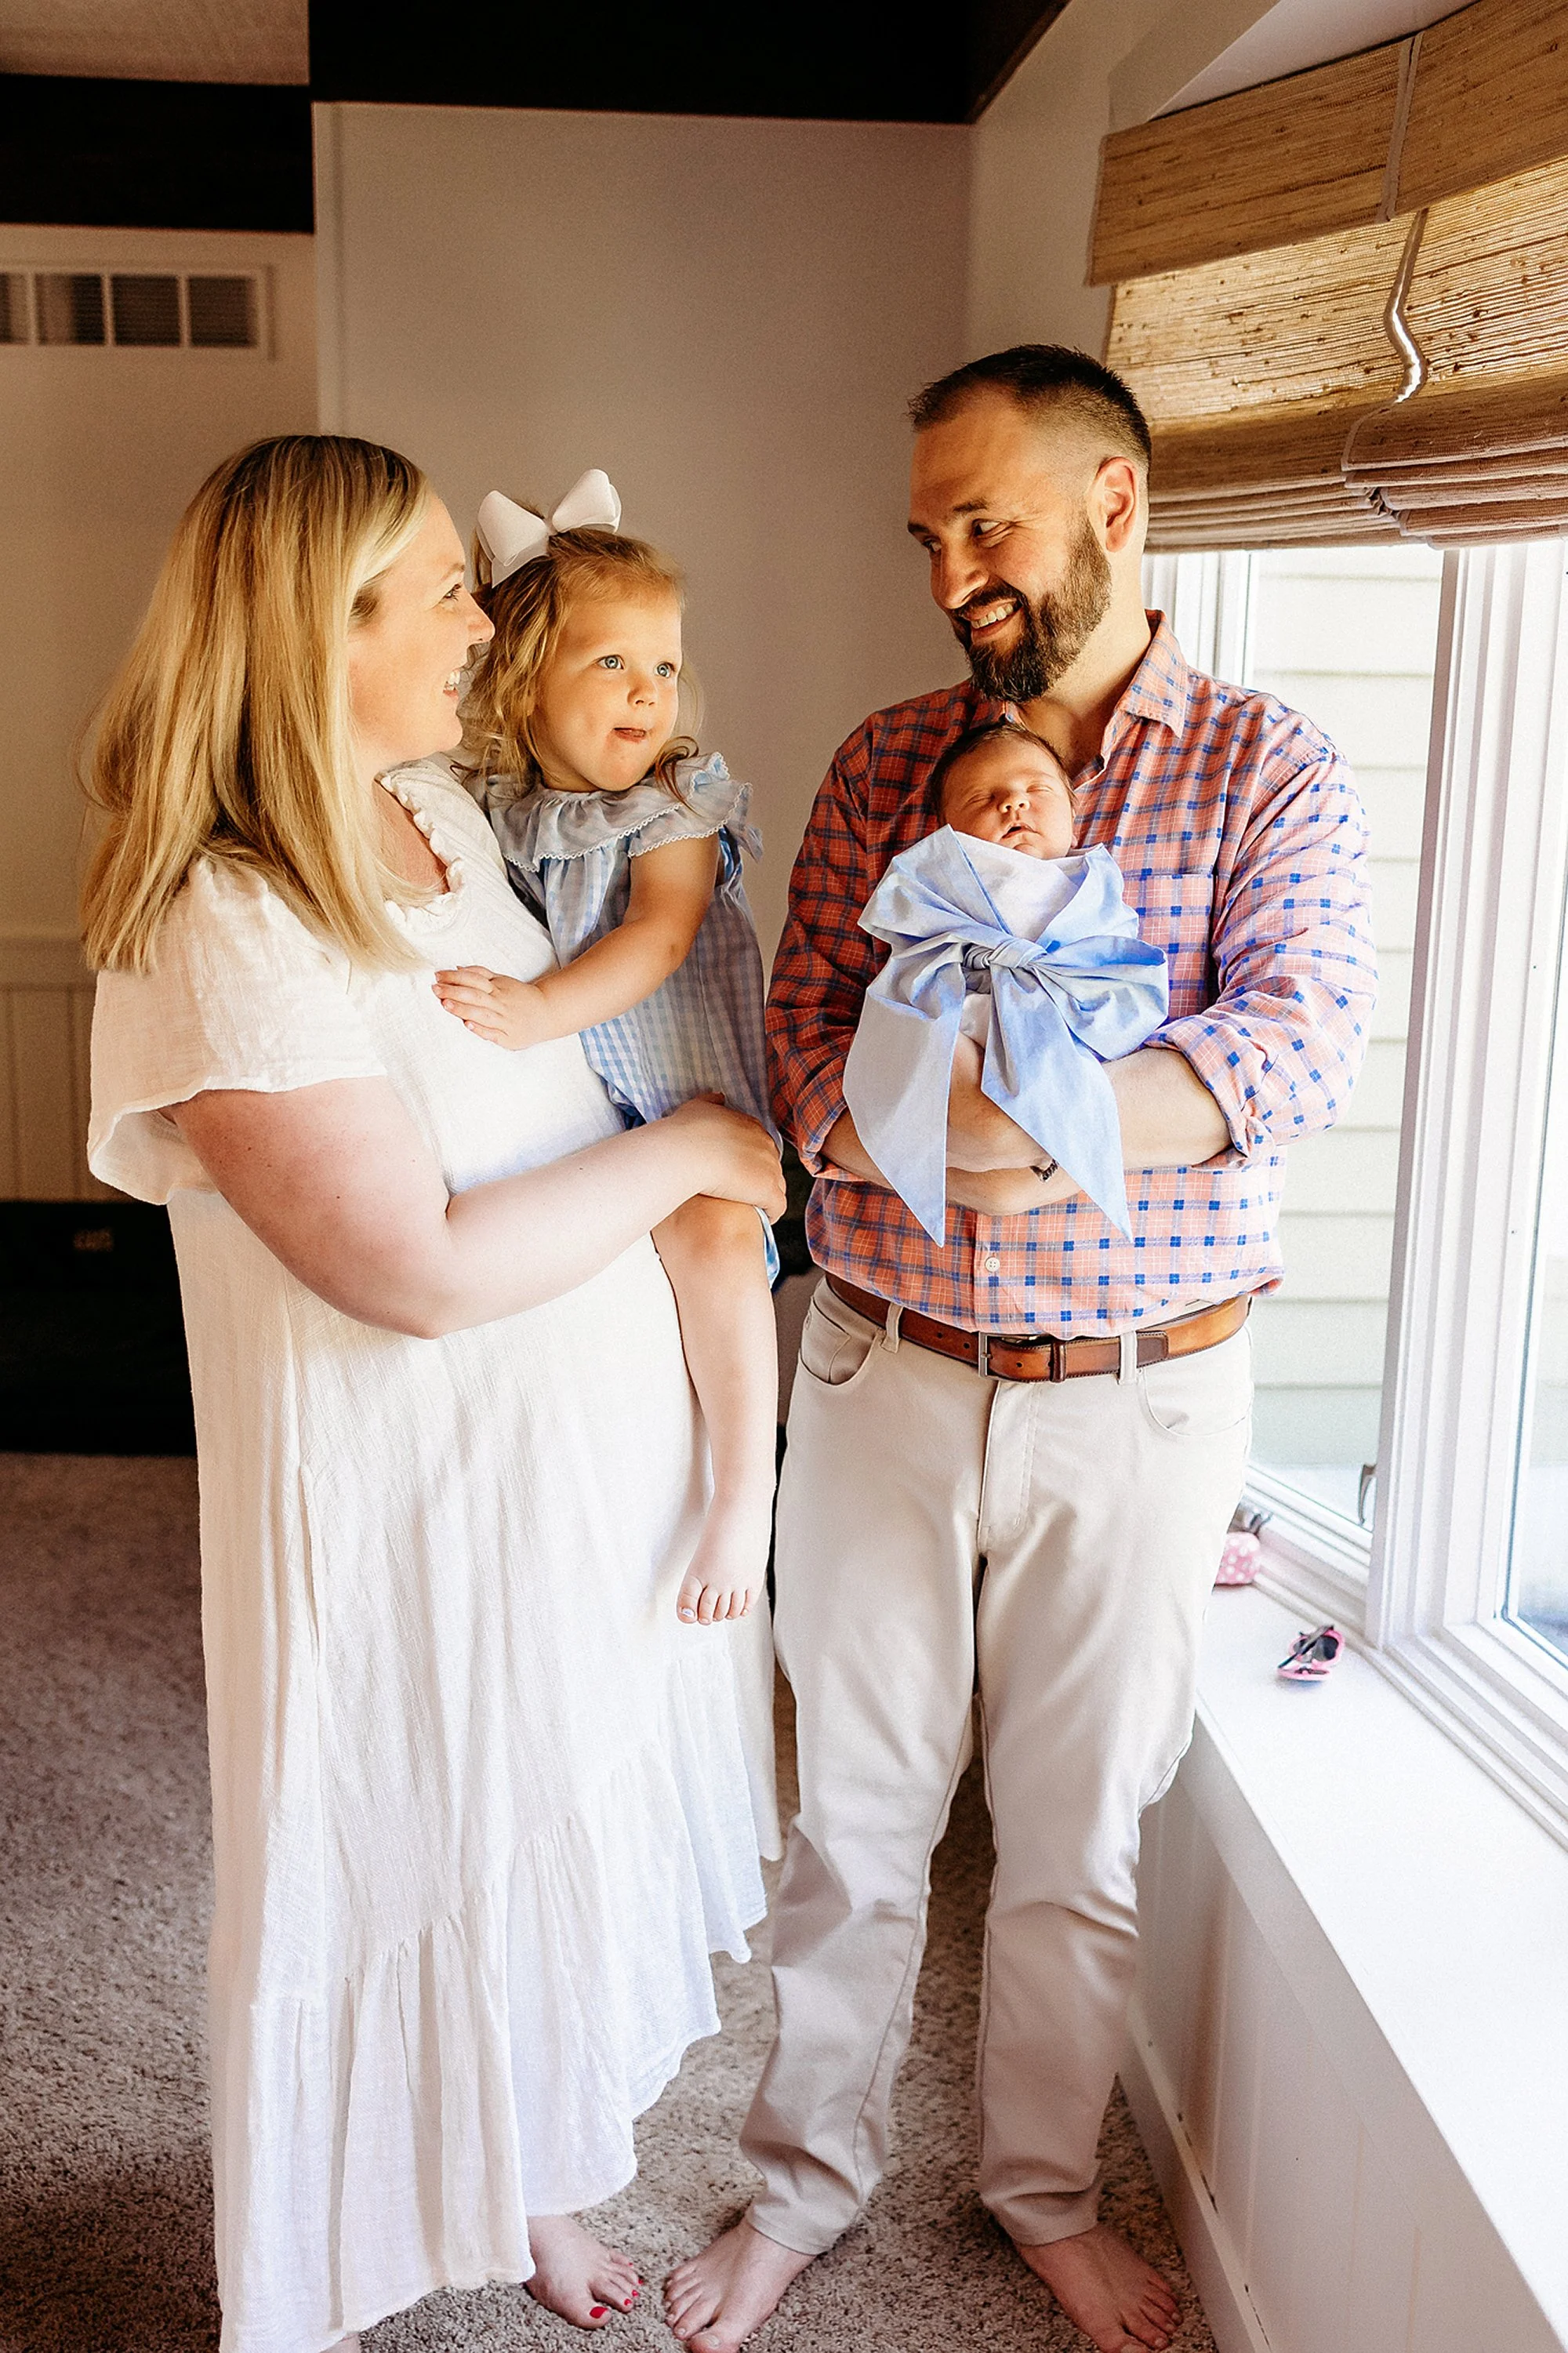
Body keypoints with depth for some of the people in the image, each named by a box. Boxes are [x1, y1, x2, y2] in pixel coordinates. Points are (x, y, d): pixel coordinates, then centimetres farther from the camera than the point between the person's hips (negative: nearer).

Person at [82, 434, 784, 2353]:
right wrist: (688, 1152, -18)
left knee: (550, 1826, 23)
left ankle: (519, 2184, 49)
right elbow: (420, 1266, -28)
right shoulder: (223, 935, -26)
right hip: (407, 1494, -8)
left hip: (579, 1440, 8)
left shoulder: (442, 815, 1)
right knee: (404, 1868, 11)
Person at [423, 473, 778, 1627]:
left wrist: (541, 1010, -34)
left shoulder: (679, 807, -6)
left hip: (679, 1086, -5)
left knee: (711, 1231, -27)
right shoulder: (489, 809, 5)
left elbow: (659, 936, -21)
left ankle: (748, 1489, -15)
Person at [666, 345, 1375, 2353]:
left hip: (1139, 1404, -1)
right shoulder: (884, 761, 4)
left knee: (1080, 1834, 15)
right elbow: (803, 1041, -4)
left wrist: (933, 1112, -29)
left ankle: (1045, 2183, 40)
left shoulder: (1272, 768, -3)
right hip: (882, 1377, 2)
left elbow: (1297, 1047, -18)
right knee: (853, 1810, 14)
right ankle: (809, 2173, 37)